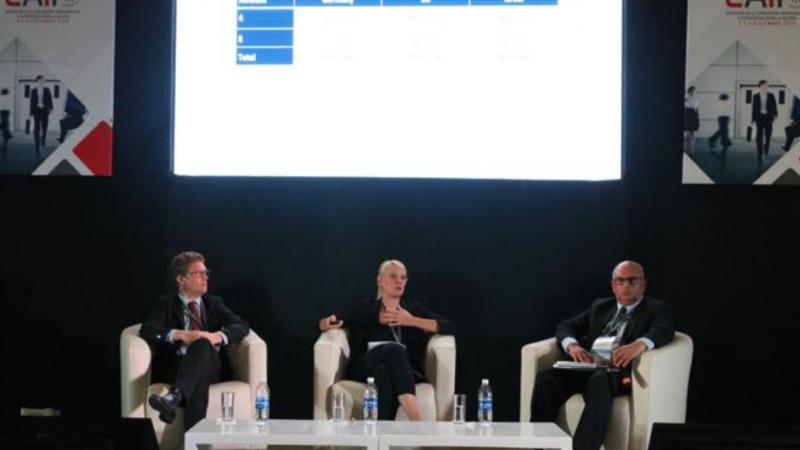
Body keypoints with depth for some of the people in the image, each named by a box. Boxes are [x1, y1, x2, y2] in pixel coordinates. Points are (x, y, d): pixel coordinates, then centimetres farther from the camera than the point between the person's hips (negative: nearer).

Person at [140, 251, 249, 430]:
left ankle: (174, 397, -60)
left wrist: (217, 336, -15)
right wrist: (180, 335, -17)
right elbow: (147, 330, -1)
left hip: (209, 364, 1)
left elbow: (241, 327, 8)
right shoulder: (166, 303, 19)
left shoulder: (214, 303, 25)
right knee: (199, 377, -39)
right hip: (173, 366, -1)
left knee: (202, 345, -37)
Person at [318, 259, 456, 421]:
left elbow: (450, 328, 11)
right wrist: (329, 322, -9)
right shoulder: (364, 308, 23)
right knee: (395, 349, -36)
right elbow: (324, 324, 18)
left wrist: (412, 321, 1)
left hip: (404, 368, 1)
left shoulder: (415, 309, 24)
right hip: (367, 367, -1)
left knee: (385, 371, -38)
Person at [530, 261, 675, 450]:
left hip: (617, 370, -4)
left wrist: (640, 344, -33)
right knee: (546, 376, -26)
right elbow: (566, 326, 20)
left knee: (599, 381, -39)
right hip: (585, 365, 5)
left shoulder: (657, 310, 13)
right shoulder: (600, 306, 28)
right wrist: (572, 345, -6)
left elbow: (663, 331, -9)